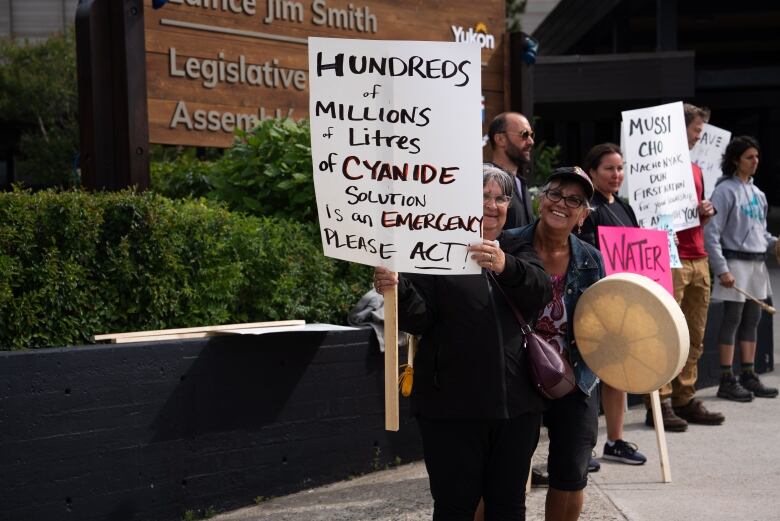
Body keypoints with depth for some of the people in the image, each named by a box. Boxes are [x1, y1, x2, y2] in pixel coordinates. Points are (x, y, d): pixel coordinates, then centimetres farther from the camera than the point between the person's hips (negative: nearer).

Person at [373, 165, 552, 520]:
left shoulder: (517, 250, 12)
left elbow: (540, 295, -9)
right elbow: (419, 319, -7)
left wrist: (504, 266, -29)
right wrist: (398, 290, -28)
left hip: (516, 403, 4)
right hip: (453, 407, -3)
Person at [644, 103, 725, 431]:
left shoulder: (695, 169, 21)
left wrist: (706, 213, 7)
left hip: (698, 260, 8)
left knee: (695, 337, 9)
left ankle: (685, 399, 16)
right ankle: (659, 403, -3)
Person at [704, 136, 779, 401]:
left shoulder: (757, 193, 15)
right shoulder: (725, 190, -10)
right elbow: (711, 233, -15)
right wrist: (722, 269, -19)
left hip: (757, 264, 8)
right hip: (735, 262, -8)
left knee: (752, 320, 11)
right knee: (732, 320, -4)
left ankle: (748, 375, 19)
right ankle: (727, 381, 2)